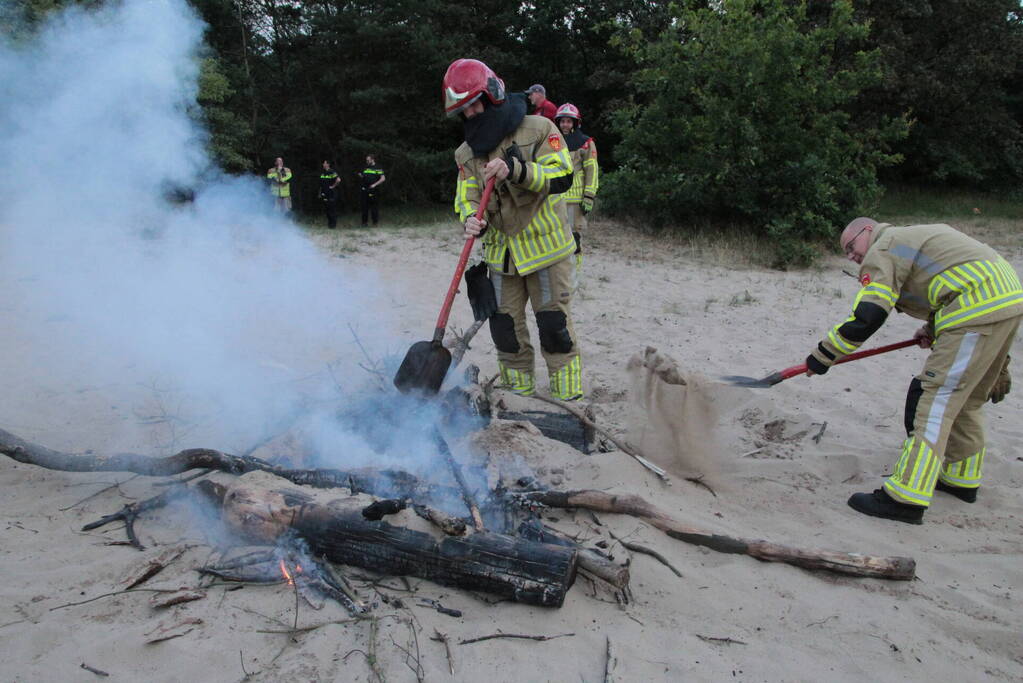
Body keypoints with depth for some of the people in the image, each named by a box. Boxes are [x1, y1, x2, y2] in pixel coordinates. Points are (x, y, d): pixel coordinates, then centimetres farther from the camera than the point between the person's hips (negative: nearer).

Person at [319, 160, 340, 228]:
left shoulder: (332, 172, -11)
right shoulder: (322, 173, 14)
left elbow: (338, 180, -25)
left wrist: (333, 186, -16)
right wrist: (320, 193, 19)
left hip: (331, 195, -8)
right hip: (324, 194, 8)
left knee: (332, 210, -4)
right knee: (327, 209, 11)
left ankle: (333, 224, 2)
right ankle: (329, 223, 19)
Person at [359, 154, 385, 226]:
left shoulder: (378, 168, -1)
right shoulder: (365, 168, 17)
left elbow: (383, 178, -8)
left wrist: (374, 184, -15)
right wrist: (361, 175, 2)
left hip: (373, 191, -5)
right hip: (364, 190, 5)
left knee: (374, 207, -3)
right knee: (364, 207, 5)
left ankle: (375, 222, 5)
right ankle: (364, 222, 11)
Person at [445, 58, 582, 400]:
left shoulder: (538, 129, -9)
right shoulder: (466, 153, 5)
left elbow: (562, 177, -16)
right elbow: (466, 199, 3)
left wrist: (517, 170, -30)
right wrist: (471, 221, -21)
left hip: (545, 247, -5)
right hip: (501, 254, 5)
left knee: (555, 327, -3)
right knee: (505, 330, 9)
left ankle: (569, 402, 9)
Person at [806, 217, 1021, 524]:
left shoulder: (883, 251, -3)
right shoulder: (919, 235, 26)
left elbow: (864, 318, -13)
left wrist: (821, 356, -5)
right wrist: (934, 329, 18)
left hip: (978, 310, -10)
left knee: (934, 398, -12)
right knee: (965, 399, 20)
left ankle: (907, 498, -14)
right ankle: (962, 479, 33)